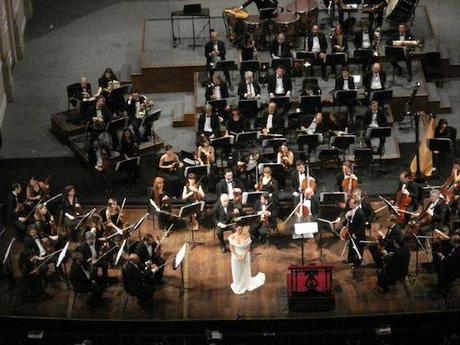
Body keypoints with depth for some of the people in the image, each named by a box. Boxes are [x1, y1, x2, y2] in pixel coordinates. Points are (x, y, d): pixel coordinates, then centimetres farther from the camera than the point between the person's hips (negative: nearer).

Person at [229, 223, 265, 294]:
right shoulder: (232, 237, -19)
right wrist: (238, 256, -17)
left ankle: (245, 285, 43)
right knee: (237, 272, 16)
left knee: (245, 271, 17)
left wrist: (244, 255, -20)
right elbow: (231, 248, -10)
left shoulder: (246, 236, -20)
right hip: (236, 256, 1)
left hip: (245, 255, -1)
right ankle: (238, 286, 40)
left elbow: (248, 247, -10)